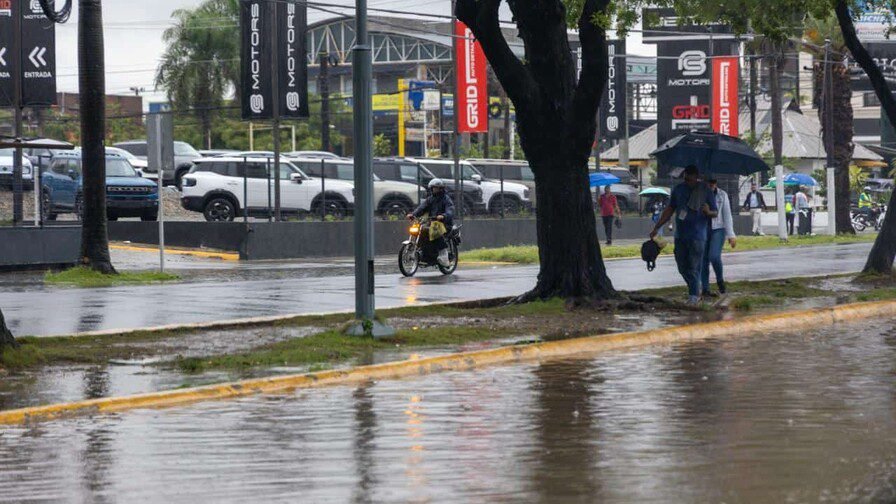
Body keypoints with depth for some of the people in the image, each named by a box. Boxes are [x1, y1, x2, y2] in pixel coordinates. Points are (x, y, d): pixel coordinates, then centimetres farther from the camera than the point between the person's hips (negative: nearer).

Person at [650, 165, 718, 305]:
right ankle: (695, 292, 25)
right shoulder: (679, 189, 10)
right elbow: (670, 210, 18)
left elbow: (715, 213, 1)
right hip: (680, 235, 5)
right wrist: (657, 228, 15)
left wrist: (708, 212, -24)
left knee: (694, 267, -8)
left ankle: (694, 296, -5)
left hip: (697, 237, -5)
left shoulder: (705, 191, -2)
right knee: (682, 267, 8)